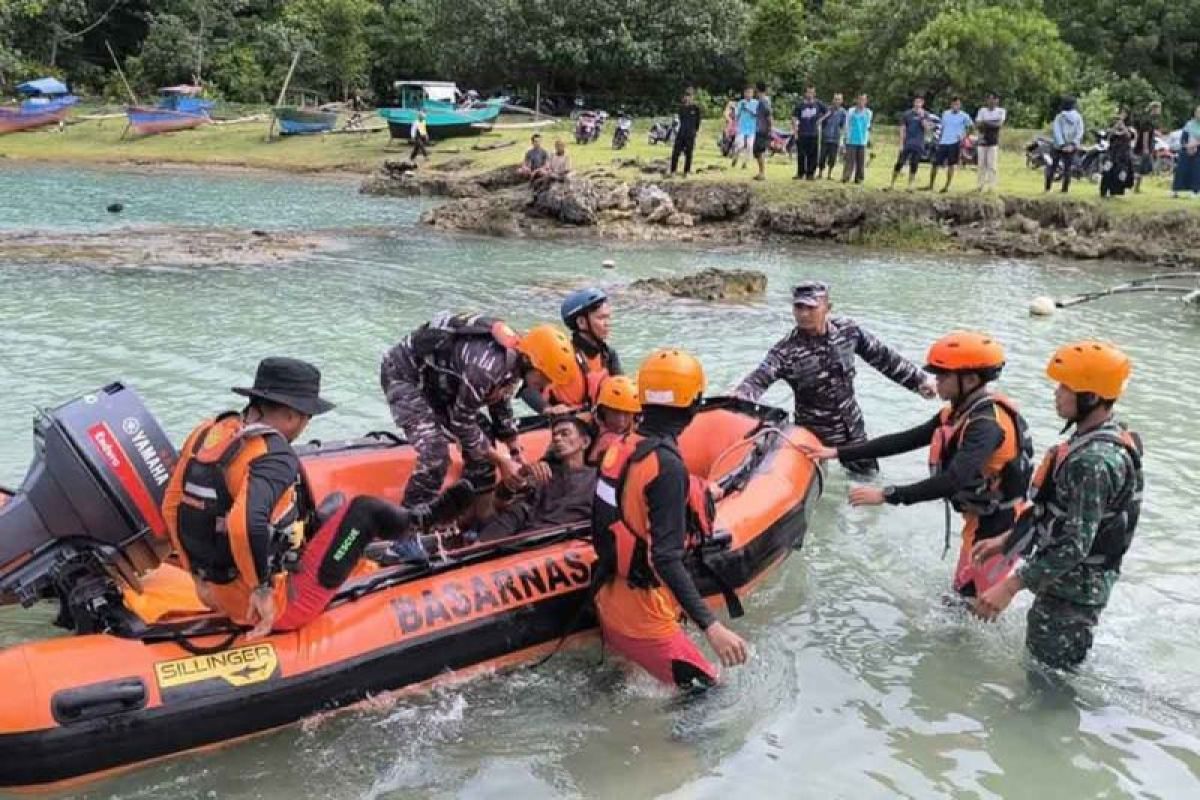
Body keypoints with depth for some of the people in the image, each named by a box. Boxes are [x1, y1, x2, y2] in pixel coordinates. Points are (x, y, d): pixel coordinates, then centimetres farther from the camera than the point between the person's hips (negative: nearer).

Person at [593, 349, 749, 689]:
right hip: (642, 619, -9)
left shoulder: (622, 447, 1)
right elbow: (665, 558, -28)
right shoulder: (666, 464, -23)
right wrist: (711, 626, -30)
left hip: (608, 602, 9)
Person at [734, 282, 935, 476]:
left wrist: (920, 379, 8)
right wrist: (736, 400, -51)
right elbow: (758, 380, -29)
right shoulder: (786, 351, -20)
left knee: (868, 474, 17)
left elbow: (884, 358, 2)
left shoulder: (848, 330, -9)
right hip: (813, 433, -3)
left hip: (853, 427, 4)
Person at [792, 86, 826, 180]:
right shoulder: (800, 105, 0)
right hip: (802, 134, -1)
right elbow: (794, 118, 3)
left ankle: (810, 174, 7)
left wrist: (820, 120, 2)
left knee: (812, 155, 0)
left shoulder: (818, 104, 4)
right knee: (801, 155, 0)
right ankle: (800, 173, 11)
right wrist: (795, 131, -3)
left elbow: (827, 112, 16)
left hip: (814, 134, 1)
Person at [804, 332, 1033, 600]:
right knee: (964, 593, 21)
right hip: (982, 520, 9)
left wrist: (886, 495, -37)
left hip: (997, 527, -9)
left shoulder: (987, 423, -27)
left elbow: (952, 481, -37)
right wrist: (839, 452, 1)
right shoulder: (960, 413, 2)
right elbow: (904, 440, 4)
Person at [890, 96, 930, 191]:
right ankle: (892, 184, 4)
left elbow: (925, 125, -10)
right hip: (907, 144, -1)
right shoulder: (907, 114, 3)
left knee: (914, 165, 3)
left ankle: (910, 186, 10)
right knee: (899, 164, -3)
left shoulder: (925, 114, 5)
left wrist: (922, 116, -20)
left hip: (918, 145, 1)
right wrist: (901, 144, -5)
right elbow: (902, 129, 1)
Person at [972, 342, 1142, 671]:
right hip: (1066, 582, 10)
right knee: (1041, 665, 23)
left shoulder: (1096, 461, -28)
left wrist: (1010, 586, -29)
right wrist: (1005, 542, 17)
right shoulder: (1094, 439, 5)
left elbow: (1075, 545, -30)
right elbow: (1054, 508, 15)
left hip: (1072, 591, -10)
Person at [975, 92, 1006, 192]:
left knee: (992, 165, -8)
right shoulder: (982, 111, 10)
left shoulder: (1001, 111, 2)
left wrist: (986, 122, -13)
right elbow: (977, 124, 1)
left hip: (993, 142, -3)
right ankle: (981, 186, 13)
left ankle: (992, 186, -6)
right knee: (982, 165, 5)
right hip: (982, 141, 3)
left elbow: (1000, 124, -11)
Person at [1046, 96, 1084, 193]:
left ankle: (1048, 187, 2)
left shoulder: (1059, 117, -3)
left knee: (1053, 165, 8)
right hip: (1072, 147, 1)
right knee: (1068, 168, 6)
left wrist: (1062, 144, -12)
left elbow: (1056, 131, -10)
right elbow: (1080, 131, -6)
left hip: (1059, 146, -1)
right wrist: (1073, 143, -10)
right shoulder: (1078, 117, 2)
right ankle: (1065, 189, 2)